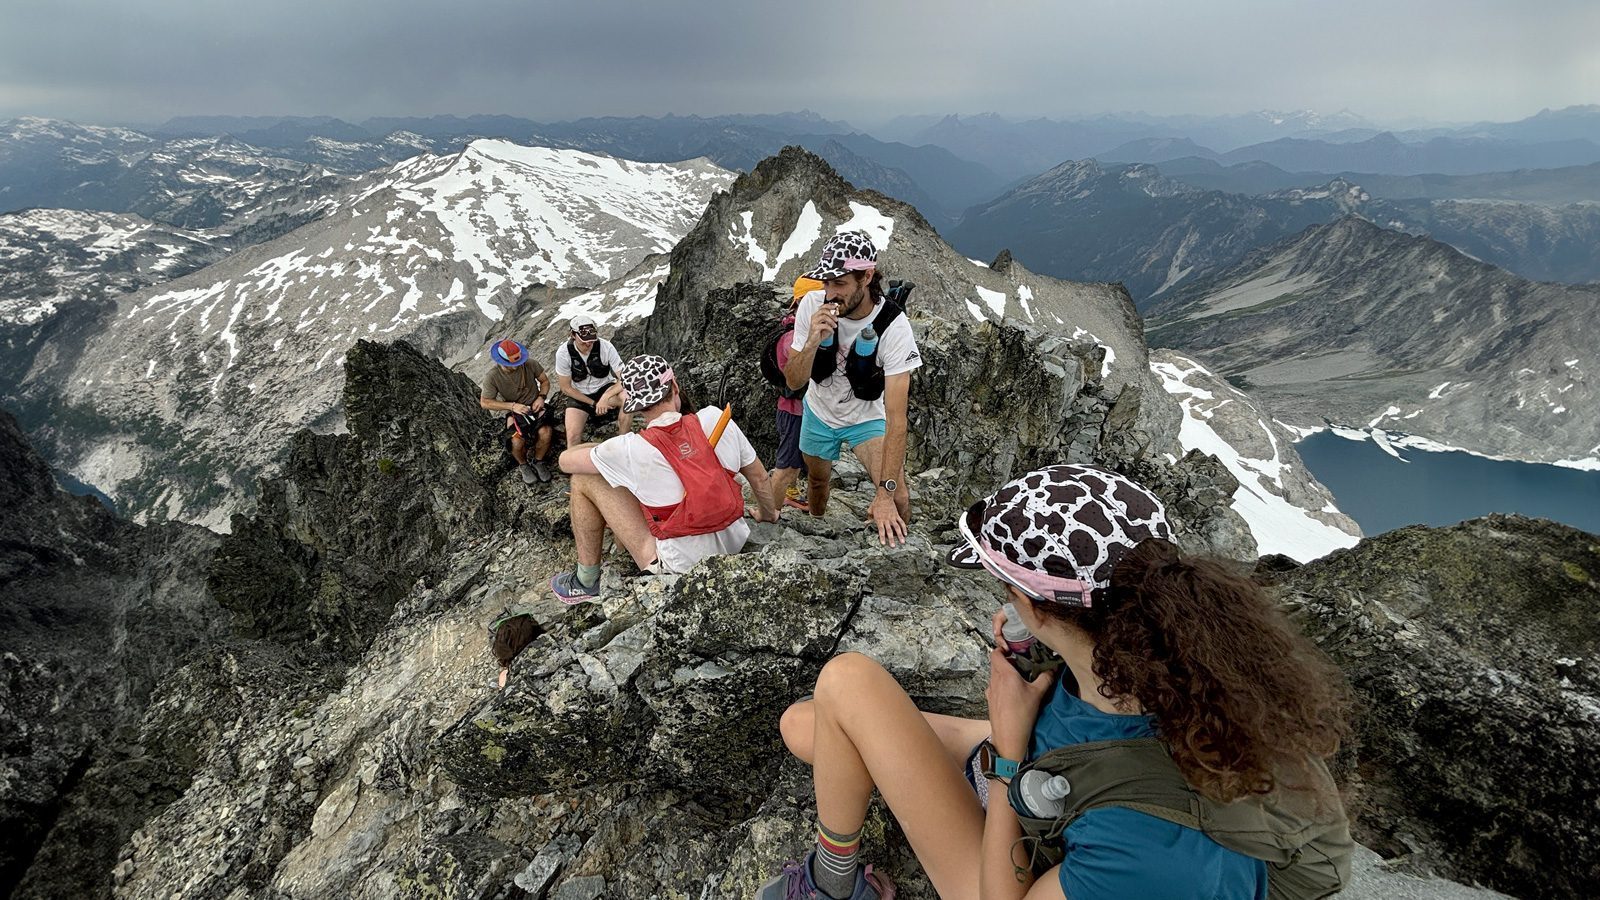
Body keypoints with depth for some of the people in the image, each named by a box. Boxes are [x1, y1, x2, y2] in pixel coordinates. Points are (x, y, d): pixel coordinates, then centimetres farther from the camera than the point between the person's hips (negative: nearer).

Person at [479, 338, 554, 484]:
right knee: (517, 442, -28)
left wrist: (541, 397, -14)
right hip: (513, 411, -1)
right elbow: (485, 402, -10)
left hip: (534, 405, 1)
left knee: (545, 434, -27)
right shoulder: (491, 376, -17)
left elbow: (545, 381, 5)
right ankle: (523, 465, 8)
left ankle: (538, 461, 5)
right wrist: (512, 406, -19)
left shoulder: (530, 363, -13)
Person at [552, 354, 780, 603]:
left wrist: (605, 449, 16)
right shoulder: (714, 418, -10)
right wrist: (768, 513, 22)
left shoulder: (632, 449, -18)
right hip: (735, 543, 5)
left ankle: (587, 582, 17)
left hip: (683, 564, -5)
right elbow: (758, 475, 3)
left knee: (585, 480, 3)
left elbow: (566, 461, -1)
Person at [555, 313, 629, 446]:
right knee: (573, 436, -25)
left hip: (604, 389, 0)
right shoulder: (563, 353, -18)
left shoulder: (605, 347, -20)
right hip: (579, 395, 0)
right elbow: (566, 388, -8)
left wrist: (605, 398, -35)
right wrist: (594, 403, -14)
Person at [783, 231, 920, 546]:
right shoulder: (812, 305, -23)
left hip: (866, 419, -3)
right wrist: (812, 341, -41)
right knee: (817, 478, 24)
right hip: (819, 411, 3)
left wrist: (885, 493, -41)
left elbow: (896, 416, -35)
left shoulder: (893, 327, -33)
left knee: (898, 500, -21)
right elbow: (794, 382, -20)